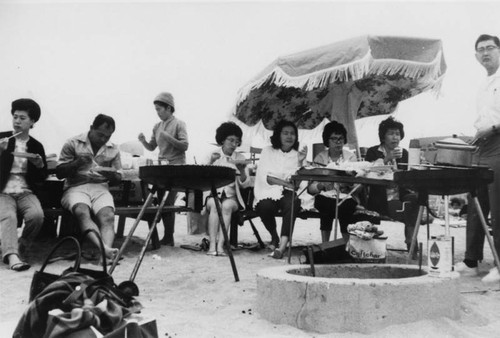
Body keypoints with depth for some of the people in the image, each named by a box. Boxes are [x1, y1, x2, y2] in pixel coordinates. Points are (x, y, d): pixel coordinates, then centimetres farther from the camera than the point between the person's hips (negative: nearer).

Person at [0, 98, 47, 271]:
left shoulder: (36, 146, 12)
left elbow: (42, 178, 15)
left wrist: (40, 165, -7)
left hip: (26, 192, 2)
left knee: (37, 215, -28)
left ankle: (19, 247, -6)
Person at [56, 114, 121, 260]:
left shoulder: (113, 150, 17)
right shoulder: (73, 144, 8)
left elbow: (118, 180, 20)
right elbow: (59, 173, 6)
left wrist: (112, 176, -5)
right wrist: (77, 163, -12)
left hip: (100, 188, 3)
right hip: (76, 187, -3)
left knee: (107, 216, -31)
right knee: (82, 212, -37)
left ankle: (106, 250, -52)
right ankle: (104, 248, -56)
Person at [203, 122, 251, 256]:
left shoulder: (240, 158, 12)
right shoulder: (212, 155, 11)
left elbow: (245, 185, 6)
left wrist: (241, 170, -13)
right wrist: (211, 162, -15)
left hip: (231, 196, 0)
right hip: (213, 194, 0)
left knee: (227, 205, -33)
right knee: (214, 205, -34)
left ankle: (220, 245, -38)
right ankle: (212, 244, -37)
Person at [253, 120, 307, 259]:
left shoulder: (298, 155, 17)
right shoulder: (268, 151, 15)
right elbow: (263, 176, -1)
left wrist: (300, 162, -12)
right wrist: (286, 181, -15)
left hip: (289, 193, 0)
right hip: (269, 192, 0)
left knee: (292, 204, -35)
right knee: (265, 206, -34)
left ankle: (282, 246, -43)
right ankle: (274, 237, -3)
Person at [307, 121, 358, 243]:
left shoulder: (350, 156, 7)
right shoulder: (320, 157, 5)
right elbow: (310, 188, -3)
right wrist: (321, 185, -24)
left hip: (346, 197, 0)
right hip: (325, 197, 0)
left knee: (344, 207, -30)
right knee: (328, 206, -30)